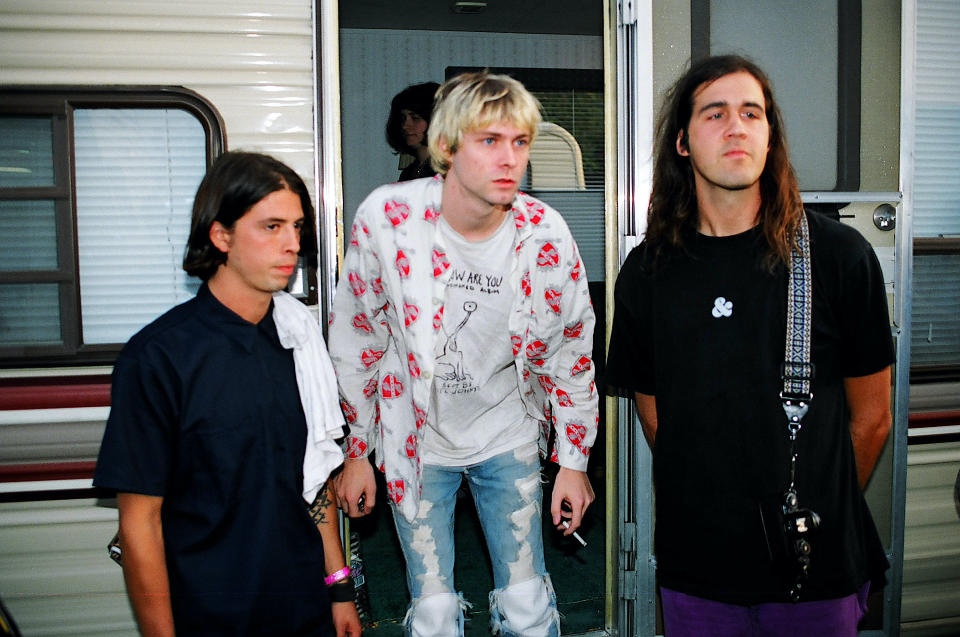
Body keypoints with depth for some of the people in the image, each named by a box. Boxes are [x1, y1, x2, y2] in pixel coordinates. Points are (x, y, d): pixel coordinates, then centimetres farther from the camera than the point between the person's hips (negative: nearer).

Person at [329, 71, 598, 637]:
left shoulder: (546, 236, -15)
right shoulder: (386, 218, -19)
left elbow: (571, 354, 0)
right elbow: (356, 340, -5)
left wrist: (574, 461, 4)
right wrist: (355, 452, 1)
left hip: (508, 440, 1)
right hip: (417, 441, -1)